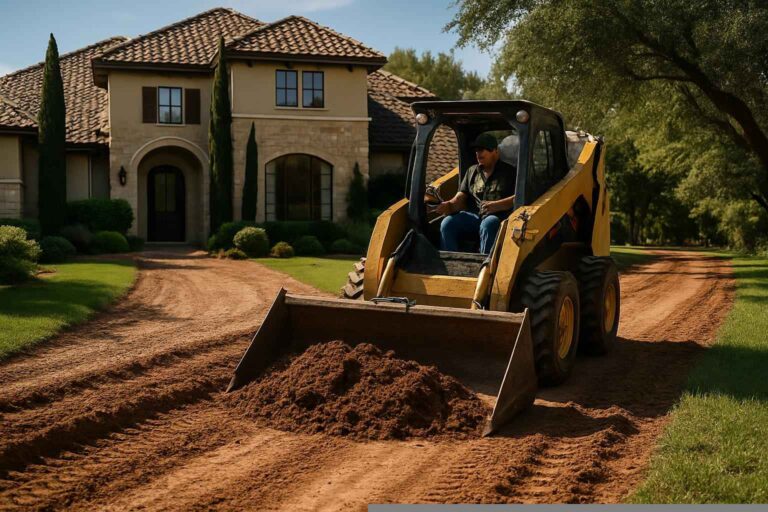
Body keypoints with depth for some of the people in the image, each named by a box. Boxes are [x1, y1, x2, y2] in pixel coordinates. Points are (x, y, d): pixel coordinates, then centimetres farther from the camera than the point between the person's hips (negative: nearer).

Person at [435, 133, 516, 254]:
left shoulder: (510, 172, 10)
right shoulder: (471, 171, 24)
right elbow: (461, 196, 13)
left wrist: (496, 205, -21)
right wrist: (450, 205, -11)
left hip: (498, 216, -4)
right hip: (473, 215, 4)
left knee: (488, 225, -39)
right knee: (447, 223, -24)